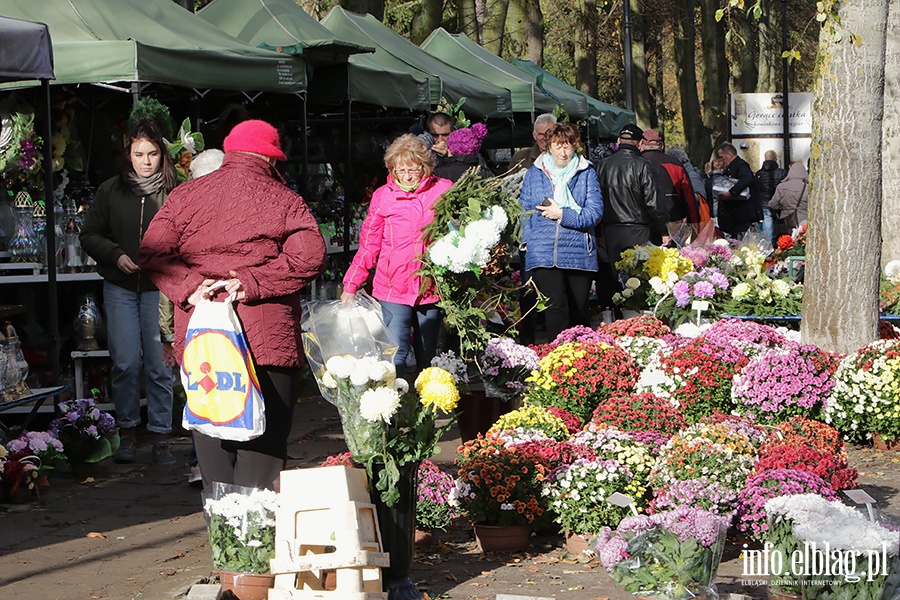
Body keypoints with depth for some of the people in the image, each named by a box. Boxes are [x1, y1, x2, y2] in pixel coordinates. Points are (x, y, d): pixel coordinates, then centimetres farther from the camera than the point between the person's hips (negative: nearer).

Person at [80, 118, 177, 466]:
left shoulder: (175, 193, -2)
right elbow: (90, 235, 11)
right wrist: (116, 255, -4)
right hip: (120, 287, 2)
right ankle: (127, 433, 14)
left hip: (160, 288, -2)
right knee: (125, 362, 1)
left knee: (159, 363, -2)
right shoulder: (110, 191, 6)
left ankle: (160, 437, 5)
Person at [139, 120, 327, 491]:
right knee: (264, 447, 2)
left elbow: (152, 253, -2)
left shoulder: (185, 196, 9)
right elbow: (309, 258, -14)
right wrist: (249, 283, -14)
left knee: (212, 449, 11)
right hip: (269, 345, -3)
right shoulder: (284, 200, 1)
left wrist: (189, 287, -10)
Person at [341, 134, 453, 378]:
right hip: (393, 288, -1)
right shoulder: (383, 196, 2)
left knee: (428, 357, 9)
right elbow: (369, 245, 8)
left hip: (431, 289, 1)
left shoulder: (444, 190, 1)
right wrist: (351, 285, 5)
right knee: (395, 352, -12)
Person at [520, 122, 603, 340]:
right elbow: (524, 211, 13)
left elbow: (595, 213, -3)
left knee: (579, 310, 7)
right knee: (556, 306, -15)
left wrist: (562, 214, -14)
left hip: (579, 253, 0)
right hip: (543, 253, 0)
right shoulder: (534, 172, 11)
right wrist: (527, 241, -1)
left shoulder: (586, 173, 6)